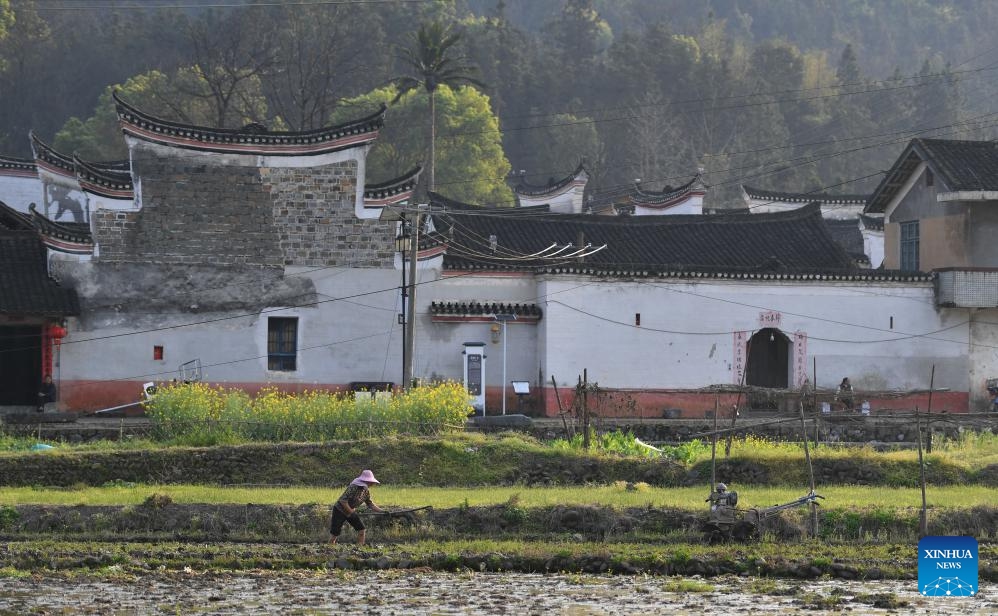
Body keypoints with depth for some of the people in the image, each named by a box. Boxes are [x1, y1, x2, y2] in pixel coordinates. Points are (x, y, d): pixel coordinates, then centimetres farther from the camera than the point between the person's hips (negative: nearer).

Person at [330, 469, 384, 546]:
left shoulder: (366, 491, -4)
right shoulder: (353, 488, -28)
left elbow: (370, 504, 6)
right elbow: (343, 501, -30)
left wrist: (382, 511, -4)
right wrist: (351, 511, -22)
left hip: (351, 511, 7)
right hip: (339, 510, -7)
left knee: (362, 530, -4)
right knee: (334, 534, -6)